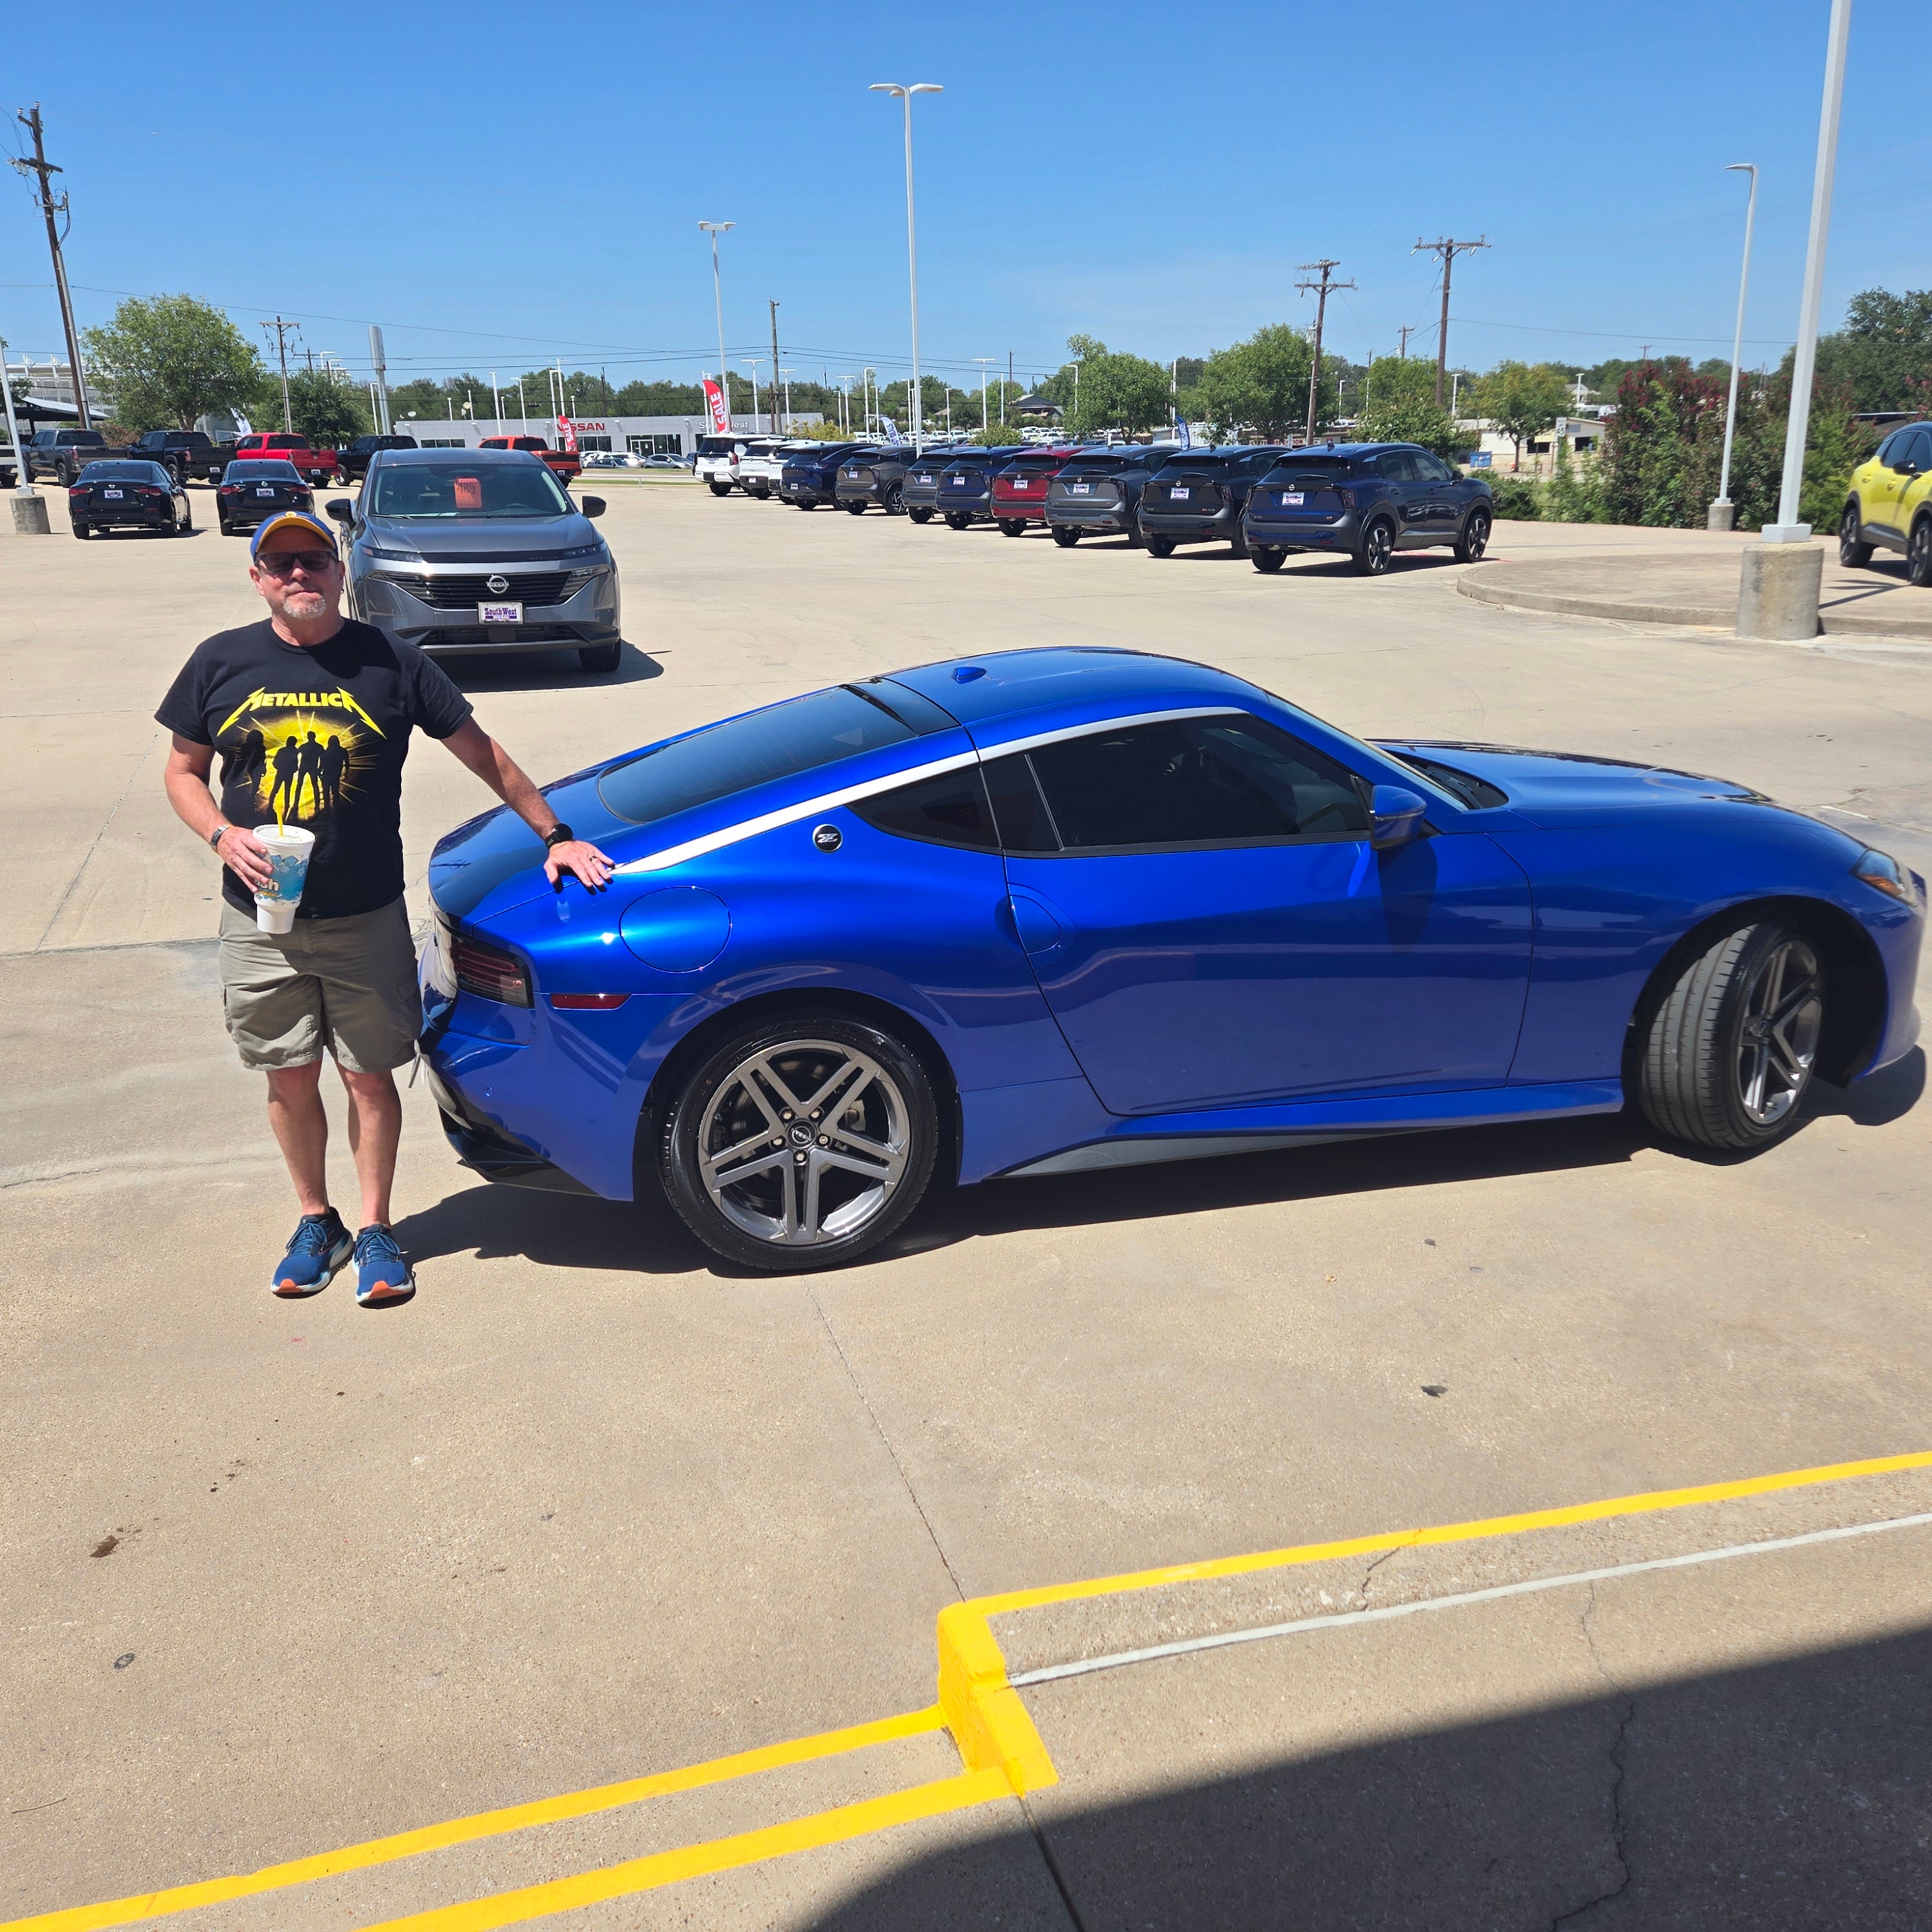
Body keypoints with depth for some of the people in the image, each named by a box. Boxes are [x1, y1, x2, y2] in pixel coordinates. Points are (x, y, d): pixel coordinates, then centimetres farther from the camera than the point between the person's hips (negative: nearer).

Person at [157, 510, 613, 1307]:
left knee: (369, 1078, 6)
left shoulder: (388, 663, -3)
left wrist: (555, 835, 0)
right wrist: (225, 836, -10)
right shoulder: (221, 663, 1)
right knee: (291, 1079, 12)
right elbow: (183, 771, 10)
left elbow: (481, 753, 2)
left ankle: (374, 1229, 23)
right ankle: (315, 1221, 31)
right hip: (261, 921, 2)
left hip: (366, 920, -1)